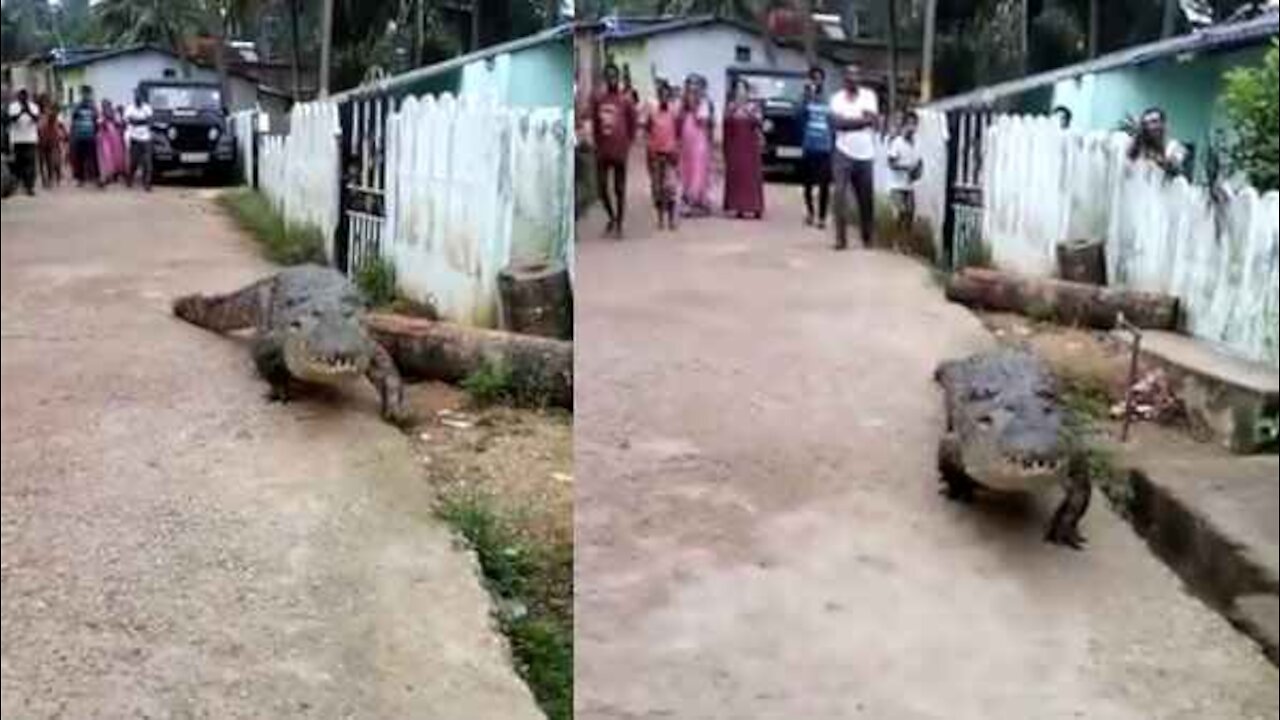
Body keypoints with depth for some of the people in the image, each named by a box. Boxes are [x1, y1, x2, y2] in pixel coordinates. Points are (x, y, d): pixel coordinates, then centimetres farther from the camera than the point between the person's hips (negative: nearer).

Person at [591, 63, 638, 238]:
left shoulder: (626, 100, -5)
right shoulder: (597, 99, 4)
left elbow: (632, 125, 0)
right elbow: (594, 123, 12)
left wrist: (627, 145, -3)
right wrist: (597, 142, 6)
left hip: (619, 151, -3)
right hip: (602, 151, 3)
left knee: (620, 189, 3)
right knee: (602, 188, 4)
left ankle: (619, 225, 12)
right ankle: (612, 217, 28)